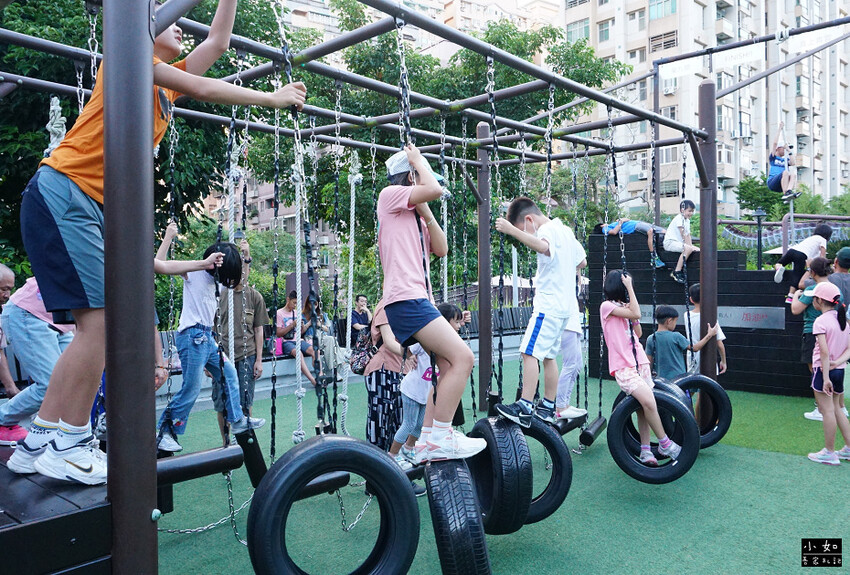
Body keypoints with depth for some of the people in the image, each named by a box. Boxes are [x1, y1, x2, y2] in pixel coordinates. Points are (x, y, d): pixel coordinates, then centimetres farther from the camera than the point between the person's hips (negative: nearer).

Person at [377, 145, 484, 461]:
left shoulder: (413, 213, 26)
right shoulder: (390, 194, 0)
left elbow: (441, 249, 16)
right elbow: (435, 189, -16)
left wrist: (425, 211, 9)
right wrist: (417, 159, 1)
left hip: (420, 299, 10)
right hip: (406, 299, -10)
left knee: (449, 365, 8)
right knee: (462, 357, -17)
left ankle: (440, 436, 13)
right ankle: (440, 438, -12)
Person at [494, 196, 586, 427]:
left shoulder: (546, 230, -12)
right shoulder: (565, 230, 18)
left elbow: (543, 247, -37)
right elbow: (582, 262, 26)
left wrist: (512, 230, -40)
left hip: (548, 305, -10)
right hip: (565, 305, 10)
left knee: (530, 352, -14)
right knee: (549, 355, 14)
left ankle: (524, 408, -19)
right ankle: (547, 407, 19)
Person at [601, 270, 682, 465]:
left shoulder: (624, 306, 20)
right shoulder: (607, 306, -4)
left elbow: (638, 333, 18)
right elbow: (636, 314, -16)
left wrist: (633, 320, 3)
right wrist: (630, 287, -10)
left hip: (640, 362, 8)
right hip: (623, 367, -8)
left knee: (644, 407, 3)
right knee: (648, 402, -21)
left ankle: (646, 451, 9)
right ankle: (664, 443, -6)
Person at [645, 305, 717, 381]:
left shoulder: (650, 339, -2)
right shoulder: (676, 336, -11)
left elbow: (649, 362, 0)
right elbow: (694, 348, 1)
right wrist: (709, 335, 10)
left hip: (661, 378, 3)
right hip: (677, 377, -3)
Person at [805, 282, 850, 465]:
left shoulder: (821, 321, -15)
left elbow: (824, 352, -21)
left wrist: (826, 378, -20)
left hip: (823, 369, -8)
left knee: (828, 411, -1)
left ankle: (829, 453, 7)